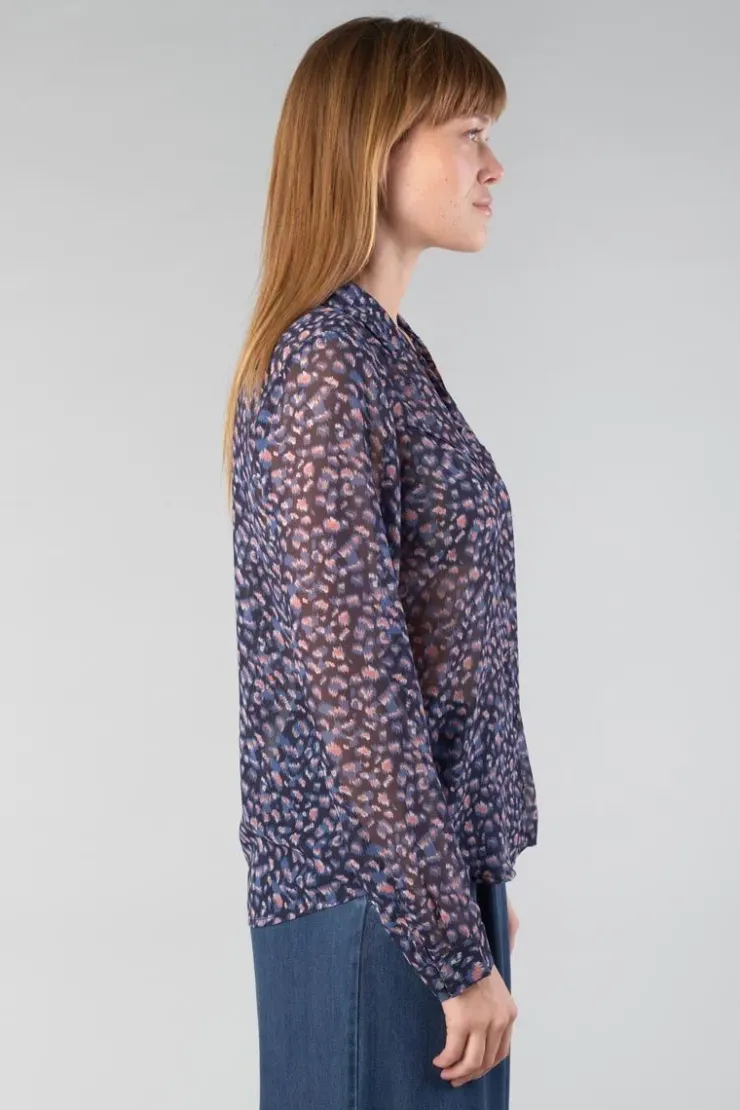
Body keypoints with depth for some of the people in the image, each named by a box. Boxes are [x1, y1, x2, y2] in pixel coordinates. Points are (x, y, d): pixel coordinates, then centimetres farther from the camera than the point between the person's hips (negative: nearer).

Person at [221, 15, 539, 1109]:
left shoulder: (379, 351, 10)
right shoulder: (328, 365, -19)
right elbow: (354, 688, -22)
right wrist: (460, 947, -18)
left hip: (429, 868, 9)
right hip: (379, 899, -9)